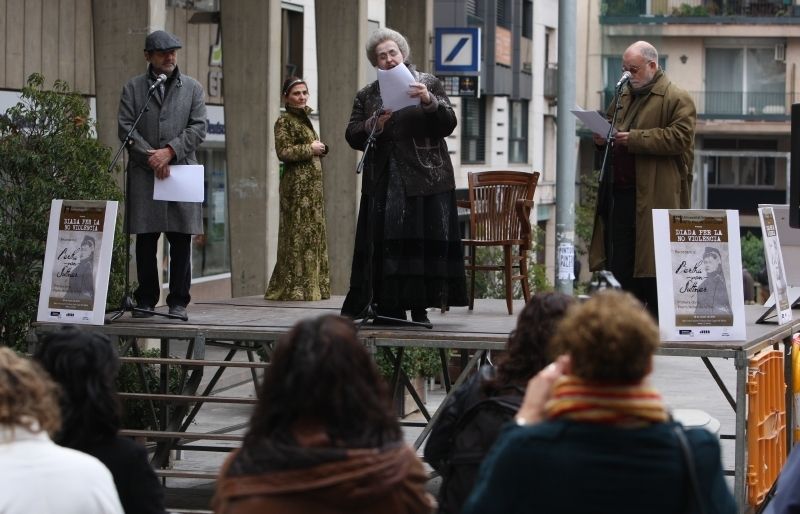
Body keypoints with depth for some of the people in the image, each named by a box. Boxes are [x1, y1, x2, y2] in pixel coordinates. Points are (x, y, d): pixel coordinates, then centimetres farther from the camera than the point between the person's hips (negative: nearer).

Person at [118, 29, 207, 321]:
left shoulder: (192, 88, 12)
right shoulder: (133, 88, 10)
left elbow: (198, 128, 3)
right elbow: (126, 128, 2)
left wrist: (170, 152, -10)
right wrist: (151, 157, -10)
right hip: (144, 174, 0)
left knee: (181, 240, -1)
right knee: (145, 240, 1)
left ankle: (178, 303, 4)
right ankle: (146, 301, 8)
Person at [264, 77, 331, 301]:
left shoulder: (304, 120, 20)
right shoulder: (284, 121, -5)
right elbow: (284, 152, -15)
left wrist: (321, 149, 9)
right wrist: (310, 149, -10)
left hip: (312, 183, 9)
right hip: (297, 184, -9)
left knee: (314, 233, 7)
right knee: (298, 233, -9)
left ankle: (313, 285, 10)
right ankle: (296, 287, -8)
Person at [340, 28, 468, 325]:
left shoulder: (428, 84, 9)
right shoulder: (366, 96, 14)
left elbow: (448, 125, 0)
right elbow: (352, 136, 8)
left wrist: (429, 101, -16)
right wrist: (372, 126, -11)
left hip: (424, 178, -1)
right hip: (383, 182, 2)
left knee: (423, 242, -5)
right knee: (384, 244, -5)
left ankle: (419, 308, 0)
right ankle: (388, 307, -2)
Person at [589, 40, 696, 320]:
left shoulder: (678, 99, -3)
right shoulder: (624, 96, 21)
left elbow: (679, 138, -14)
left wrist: (634, 139, -18)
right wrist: (603, 137, 8)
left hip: (654, 196, -7)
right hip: (621, 194, 7)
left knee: (652, 263, -5)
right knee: (620, 262, 7)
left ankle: (656, 321, 0)